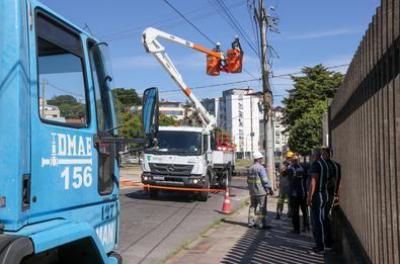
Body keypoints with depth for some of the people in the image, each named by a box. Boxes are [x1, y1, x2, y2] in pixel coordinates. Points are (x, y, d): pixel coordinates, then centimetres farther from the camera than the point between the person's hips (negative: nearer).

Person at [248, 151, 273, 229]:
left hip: (252, 191, 8)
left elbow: (248, 180, 17)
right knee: (262, 207, -3)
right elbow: (265, 180, -17)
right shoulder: (260, 168, -14)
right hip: (261, 191, -8)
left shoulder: (251, 168, 11)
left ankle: (251, 222, 17)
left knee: (253, 206, 13)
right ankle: (261, 224, -1)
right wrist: (270, 188, -10)